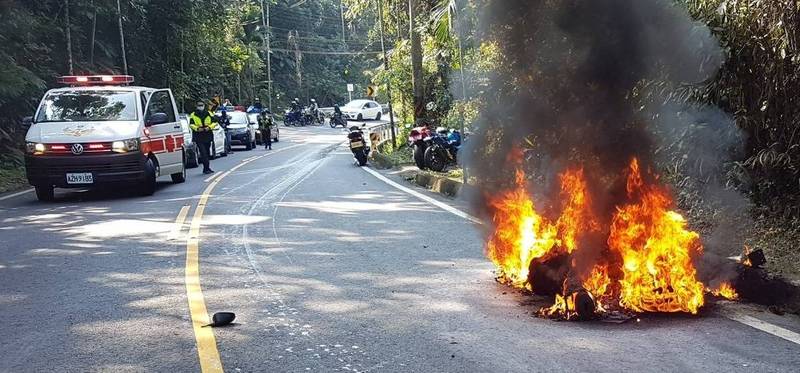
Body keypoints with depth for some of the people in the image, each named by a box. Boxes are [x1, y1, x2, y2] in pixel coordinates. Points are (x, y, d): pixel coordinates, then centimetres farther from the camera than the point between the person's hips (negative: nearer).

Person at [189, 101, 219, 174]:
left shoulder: (209, 114, 9)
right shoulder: (193, 115, 4)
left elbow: (214, 122, 7)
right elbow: (191, 124, 0)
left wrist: (209, 127, -11)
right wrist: (197, 128, -17)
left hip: (208, 136, 3)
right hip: (198, 137, -3)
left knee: (207, 152, 11)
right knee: (203, 152, -13)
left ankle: (206, 168, 22)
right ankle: (206, 168, -15)